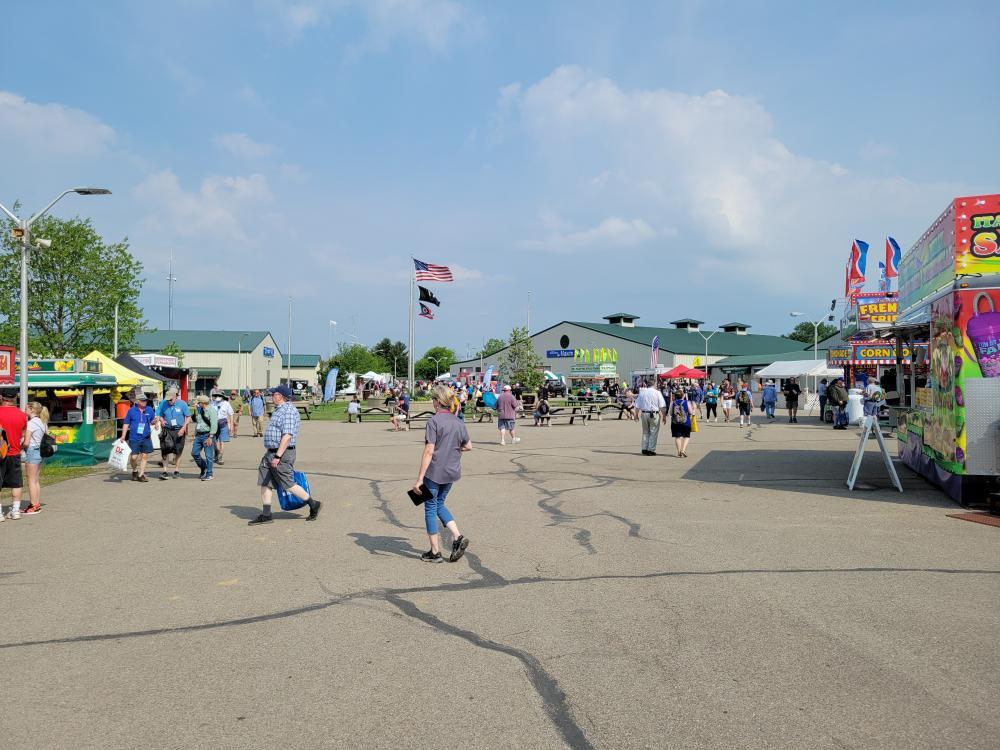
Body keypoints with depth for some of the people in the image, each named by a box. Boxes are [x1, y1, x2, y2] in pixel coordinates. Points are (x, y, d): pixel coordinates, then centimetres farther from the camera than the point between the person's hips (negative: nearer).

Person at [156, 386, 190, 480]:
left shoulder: (182, 404, -6)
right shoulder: (163, 403, -1)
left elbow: (188, 417, -2)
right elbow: (158, 415, 9)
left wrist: (183, 428, -12)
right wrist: (161, 420, -14)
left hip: (179, 431, -1)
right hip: (167, 430, 1)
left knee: (178, 452, 7)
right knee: (165, 451, -7)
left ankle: (177, 471, 19)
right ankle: (165, 471, -4)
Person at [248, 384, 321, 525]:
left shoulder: (289, 411, -18)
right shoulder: (278, 410, 16)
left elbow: (287, 436, -26)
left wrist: (277, 456, -29)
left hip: (281, 454, -10)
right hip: (270, 453, 10)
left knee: (288, 485, -4)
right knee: (264, 484, 8)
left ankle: (314, 505, 10)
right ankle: (265, 515, 12)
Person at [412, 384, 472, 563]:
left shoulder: (434, 421, -16)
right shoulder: (458, 422, 3)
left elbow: (429, 451, -19)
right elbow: (468, 446, 9)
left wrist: (419, 479, -16)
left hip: (434, 472, -6)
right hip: (452, 472, 6)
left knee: (430, 508, 9)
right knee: (439, 505, 23)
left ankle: (435, 552, 14)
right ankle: (457, 537, 6)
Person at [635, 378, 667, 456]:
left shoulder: (642, 392, 6)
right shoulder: (657, 392, -3)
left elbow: (637, 406, 7)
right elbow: (663, 406, -7)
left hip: (644, 414, 4)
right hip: (654, 414, -3)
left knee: (645, 432, 15)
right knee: (653, 432, 4)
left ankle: (644, 449, 15)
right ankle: (651, 450, 1)